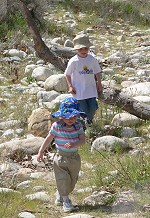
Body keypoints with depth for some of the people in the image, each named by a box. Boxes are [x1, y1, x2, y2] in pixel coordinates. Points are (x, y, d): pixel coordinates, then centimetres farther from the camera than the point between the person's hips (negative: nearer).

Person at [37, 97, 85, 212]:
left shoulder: (78, 126, -6)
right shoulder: (57, 126, -12)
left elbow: (83, 140, -13)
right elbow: (48, 139, -4)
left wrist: (73, 144, -33)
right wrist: (41, 152, -1)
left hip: (74, 158, 3)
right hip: (61, 158, -3)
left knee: (72, 180, 15)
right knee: (63, 179, -6)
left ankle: (60, 196, 38)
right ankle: (66, 201, 7)